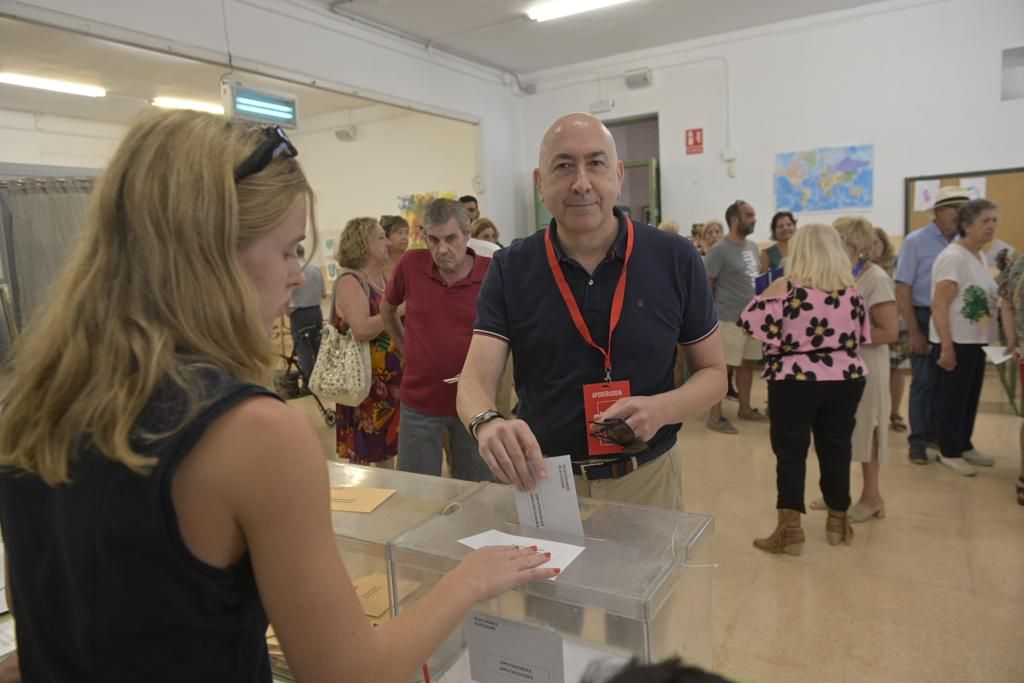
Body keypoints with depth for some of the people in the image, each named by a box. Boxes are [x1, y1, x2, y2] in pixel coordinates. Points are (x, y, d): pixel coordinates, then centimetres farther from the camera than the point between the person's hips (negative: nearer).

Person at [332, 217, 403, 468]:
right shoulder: (350, 281, -15)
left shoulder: (383, 277, 10)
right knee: (362, 454, 4)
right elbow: (361, 330, -29)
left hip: (390, 379, 8)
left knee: (388, 449, 17)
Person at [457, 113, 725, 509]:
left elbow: (713, 372, 0)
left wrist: (663, 409, -21)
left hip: (647, 476, 0)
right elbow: (475, 380, -14)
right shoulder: (510, 269, -8)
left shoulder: (675, 260, -8)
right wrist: (489, 424, -37)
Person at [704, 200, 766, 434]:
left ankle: (745, 408, 29)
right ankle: (715, 417, 5)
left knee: (748, 363, 15)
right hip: (730, 319, -8)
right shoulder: (719, 250, -13)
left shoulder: (752, 246, 12)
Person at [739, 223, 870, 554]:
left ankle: (790, 529, 3)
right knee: (837, 449, 14)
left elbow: (753, 325, -12)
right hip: (845, 380, 4)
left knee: (791, 453, 2)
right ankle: (838, 521, 28)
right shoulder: (851, 290, 4)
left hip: (794, 382, -4)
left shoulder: (784, 288, -10)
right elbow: (862, 336, 12)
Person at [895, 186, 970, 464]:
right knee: (925, 381, 1)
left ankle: (936, 433, 27)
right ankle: (918, 441, 13)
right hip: (926, 318, -4)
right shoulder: (916, 241, -7)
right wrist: (915, 331, -13)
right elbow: (902, 290, -9)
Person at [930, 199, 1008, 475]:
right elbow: (939, 306, -20)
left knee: (970, 397, 16)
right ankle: (949, 451, 14)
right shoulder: (953, 257, -16)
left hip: (976, 342, 9)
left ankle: (964, 446, 29)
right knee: (952, 398, 2)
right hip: (956, 342, -9)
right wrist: (946, 346, -24)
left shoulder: (980, 258, 12)